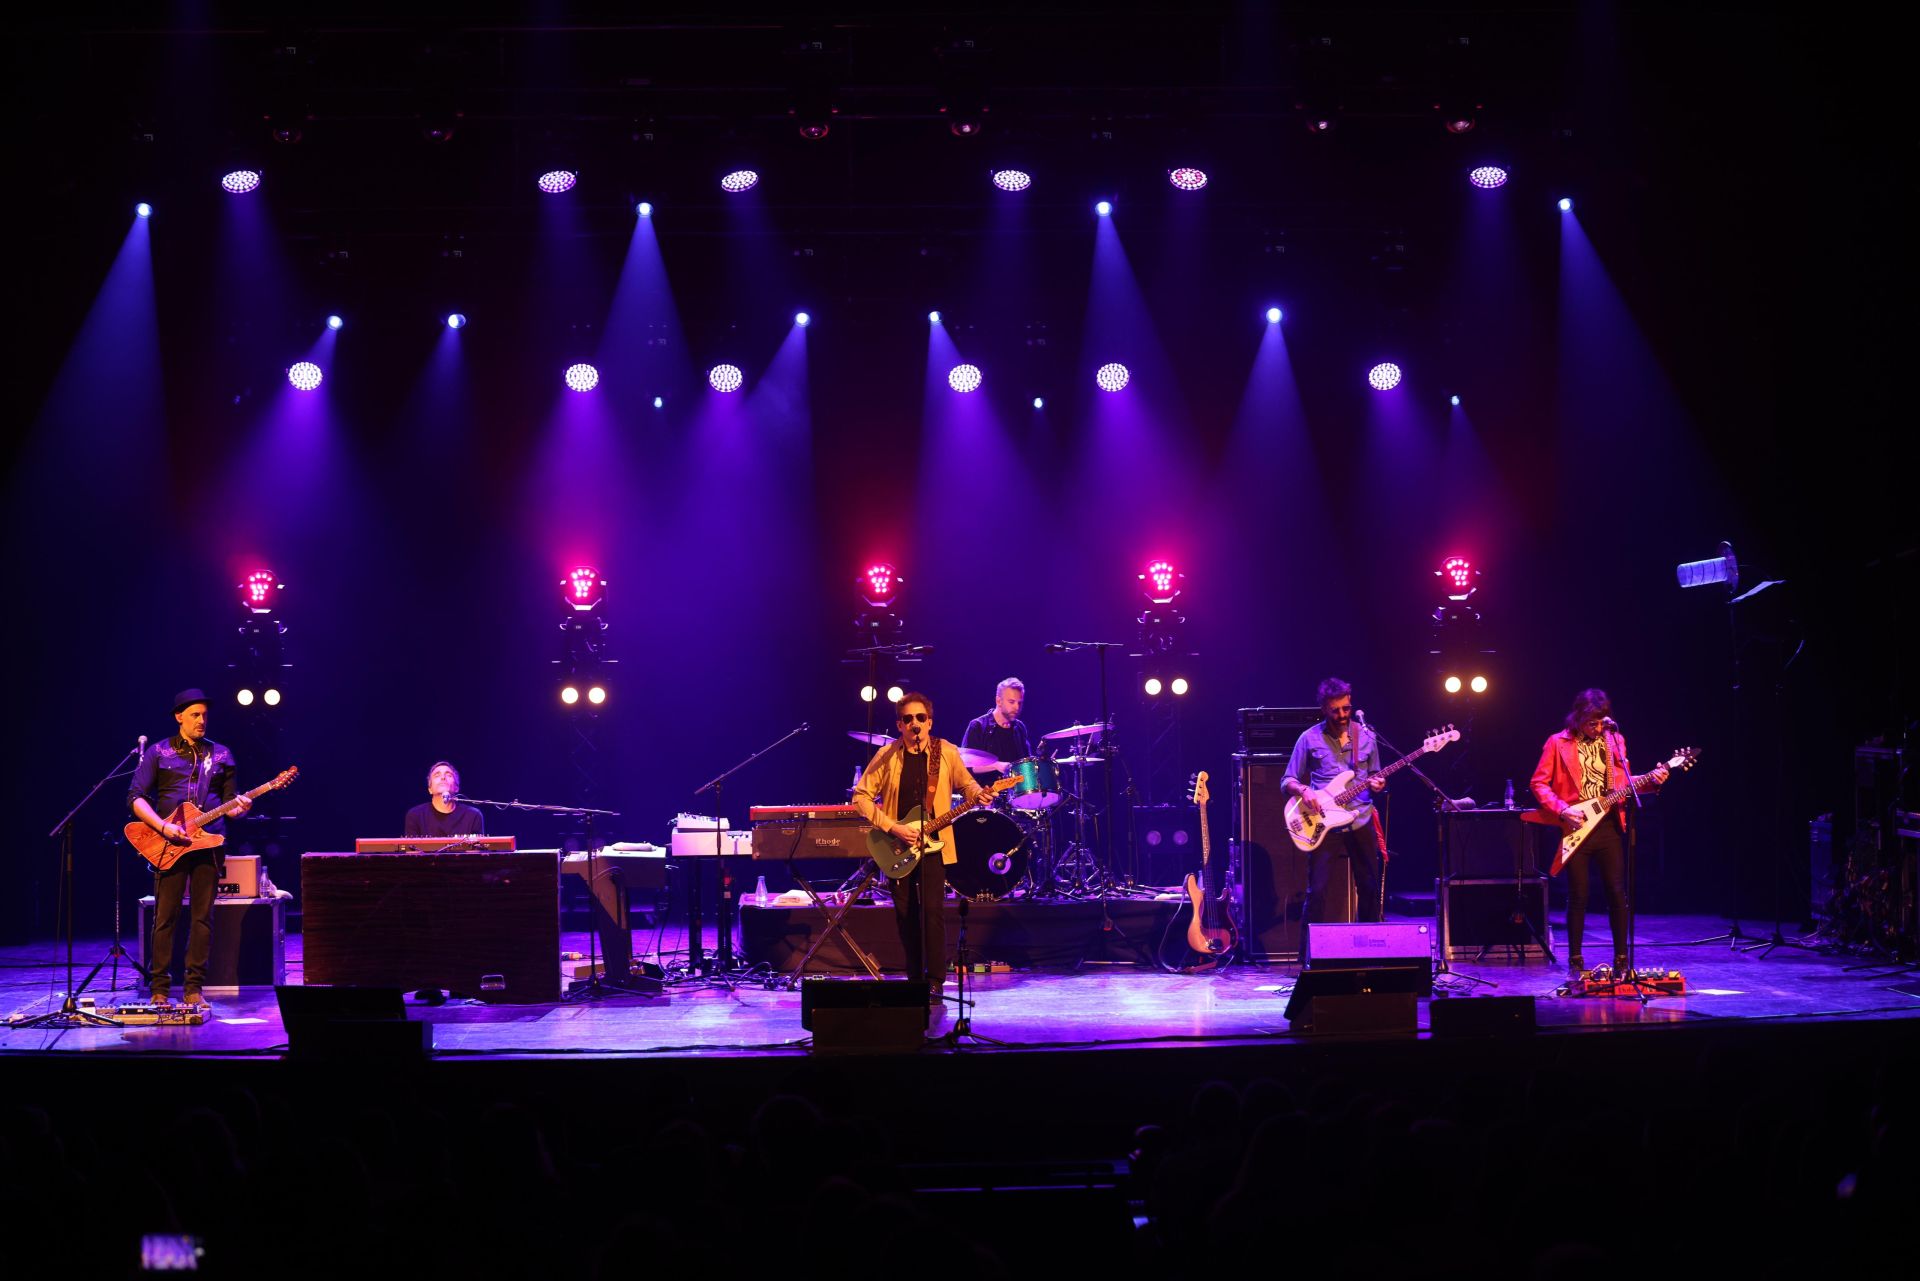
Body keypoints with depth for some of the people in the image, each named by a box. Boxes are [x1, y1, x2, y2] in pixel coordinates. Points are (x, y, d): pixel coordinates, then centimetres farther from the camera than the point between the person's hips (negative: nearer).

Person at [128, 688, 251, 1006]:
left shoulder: (221, 755, 13)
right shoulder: (158, 752, 5)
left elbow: (229, 801, 15)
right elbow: (135, 798, -1)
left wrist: (239, 806, -9)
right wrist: (163, 827, -15)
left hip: (208, 843, 2)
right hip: (168, 846, -2)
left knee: (203, 917, 1)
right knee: (165, 917, -3)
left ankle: (194, 989, 6)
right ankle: (159, 990, 3)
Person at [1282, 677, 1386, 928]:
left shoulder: (1365, 736, 6)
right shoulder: (1309, 739, -1)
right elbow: (1288, 781, 4)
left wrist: (1376, 783, -5)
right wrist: (1302, 790, -17)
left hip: (1361, 821, 3)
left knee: (1370, 888, 8)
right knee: (1317, 891, -8)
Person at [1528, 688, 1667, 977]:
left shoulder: (1614, 740, 10)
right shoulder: (1558, 743, -1)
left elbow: (1623, 782, 16)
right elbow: (1539, 783, -1)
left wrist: (1651, 780, -1)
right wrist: (1562, 811, -13)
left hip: (1609, 825, 3)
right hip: (1576, 828, -3)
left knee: (1617, 893, 1)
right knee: (1578, 896, 0)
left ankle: (1622, 958, 9)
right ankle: (1575, 961, 10)